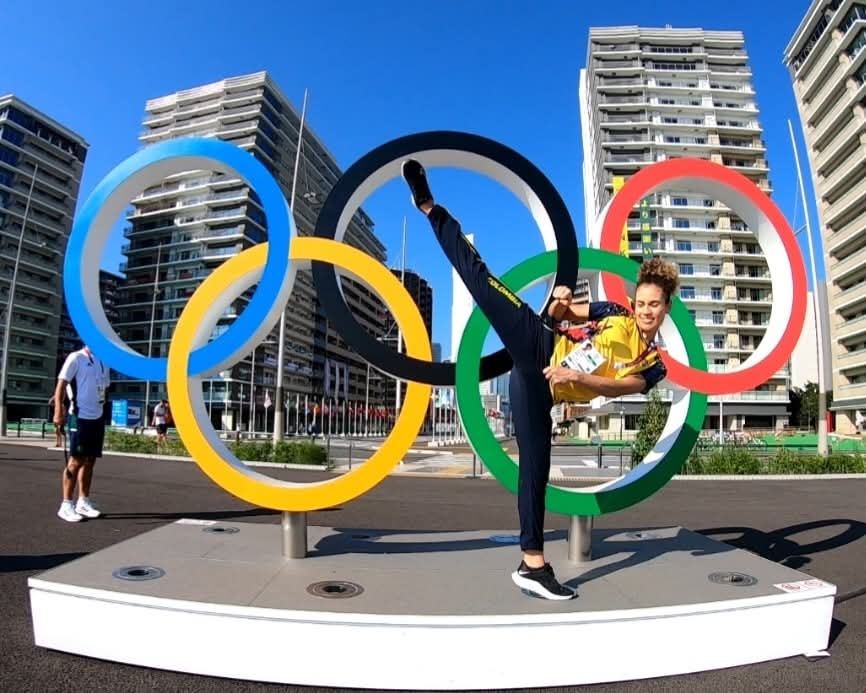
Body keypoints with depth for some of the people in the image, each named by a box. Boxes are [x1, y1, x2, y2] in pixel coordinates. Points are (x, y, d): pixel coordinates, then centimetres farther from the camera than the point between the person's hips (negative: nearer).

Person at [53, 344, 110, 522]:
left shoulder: (103, 362, 15)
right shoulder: (76, 358, -6)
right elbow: (61, 384, -11)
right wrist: (59, 411, -19)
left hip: (98, 417, 7)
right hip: (80, 417, -7)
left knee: (90, 461, 10)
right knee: (76, 460, -3)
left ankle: (83, 502, 19)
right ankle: (66, 505, 5)